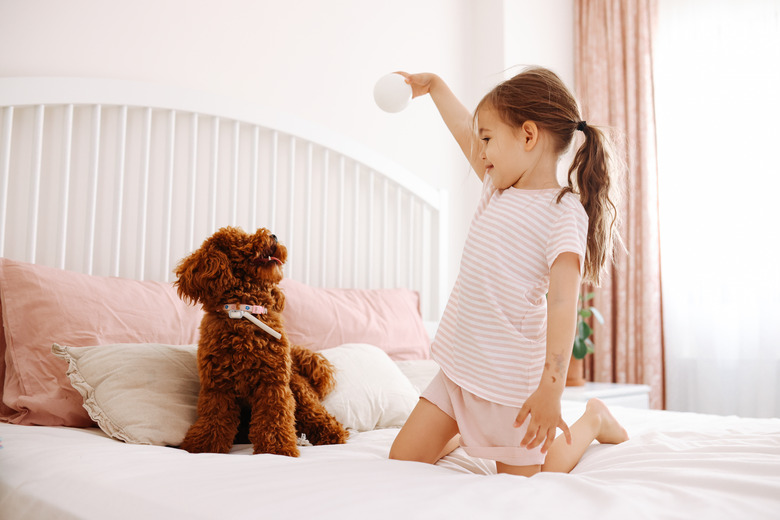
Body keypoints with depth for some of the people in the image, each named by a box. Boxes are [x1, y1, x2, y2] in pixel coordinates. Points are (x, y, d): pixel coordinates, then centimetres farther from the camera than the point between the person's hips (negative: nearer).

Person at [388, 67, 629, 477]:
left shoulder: (564, 212, -16)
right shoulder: (498, 189, 7)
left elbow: (562, 303, -25)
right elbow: (465, 132, 23)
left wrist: (551, 388, -32)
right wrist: (434, 86, 30)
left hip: (510, 379, -7)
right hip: (458, 368, 7)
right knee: (402, 461, 6)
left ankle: (593, 421, 32)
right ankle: (464, 434, 33)